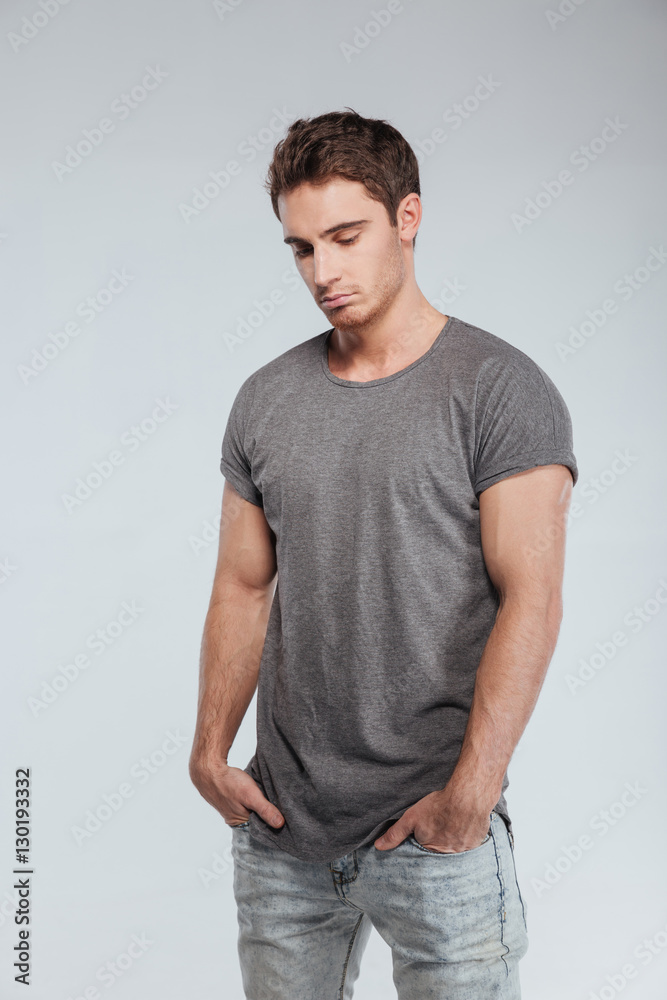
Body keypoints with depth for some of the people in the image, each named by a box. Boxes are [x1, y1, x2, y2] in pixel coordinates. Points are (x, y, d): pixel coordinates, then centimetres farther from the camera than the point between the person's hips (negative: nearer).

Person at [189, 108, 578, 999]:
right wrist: (211, 750, 2)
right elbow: (243, 588, 11)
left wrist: (470, 790, -18)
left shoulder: (501, 389, -8)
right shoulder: (266, 399, 7)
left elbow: (531, 600, -13)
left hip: (437, 828, -4)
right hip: (280, 826, 5)